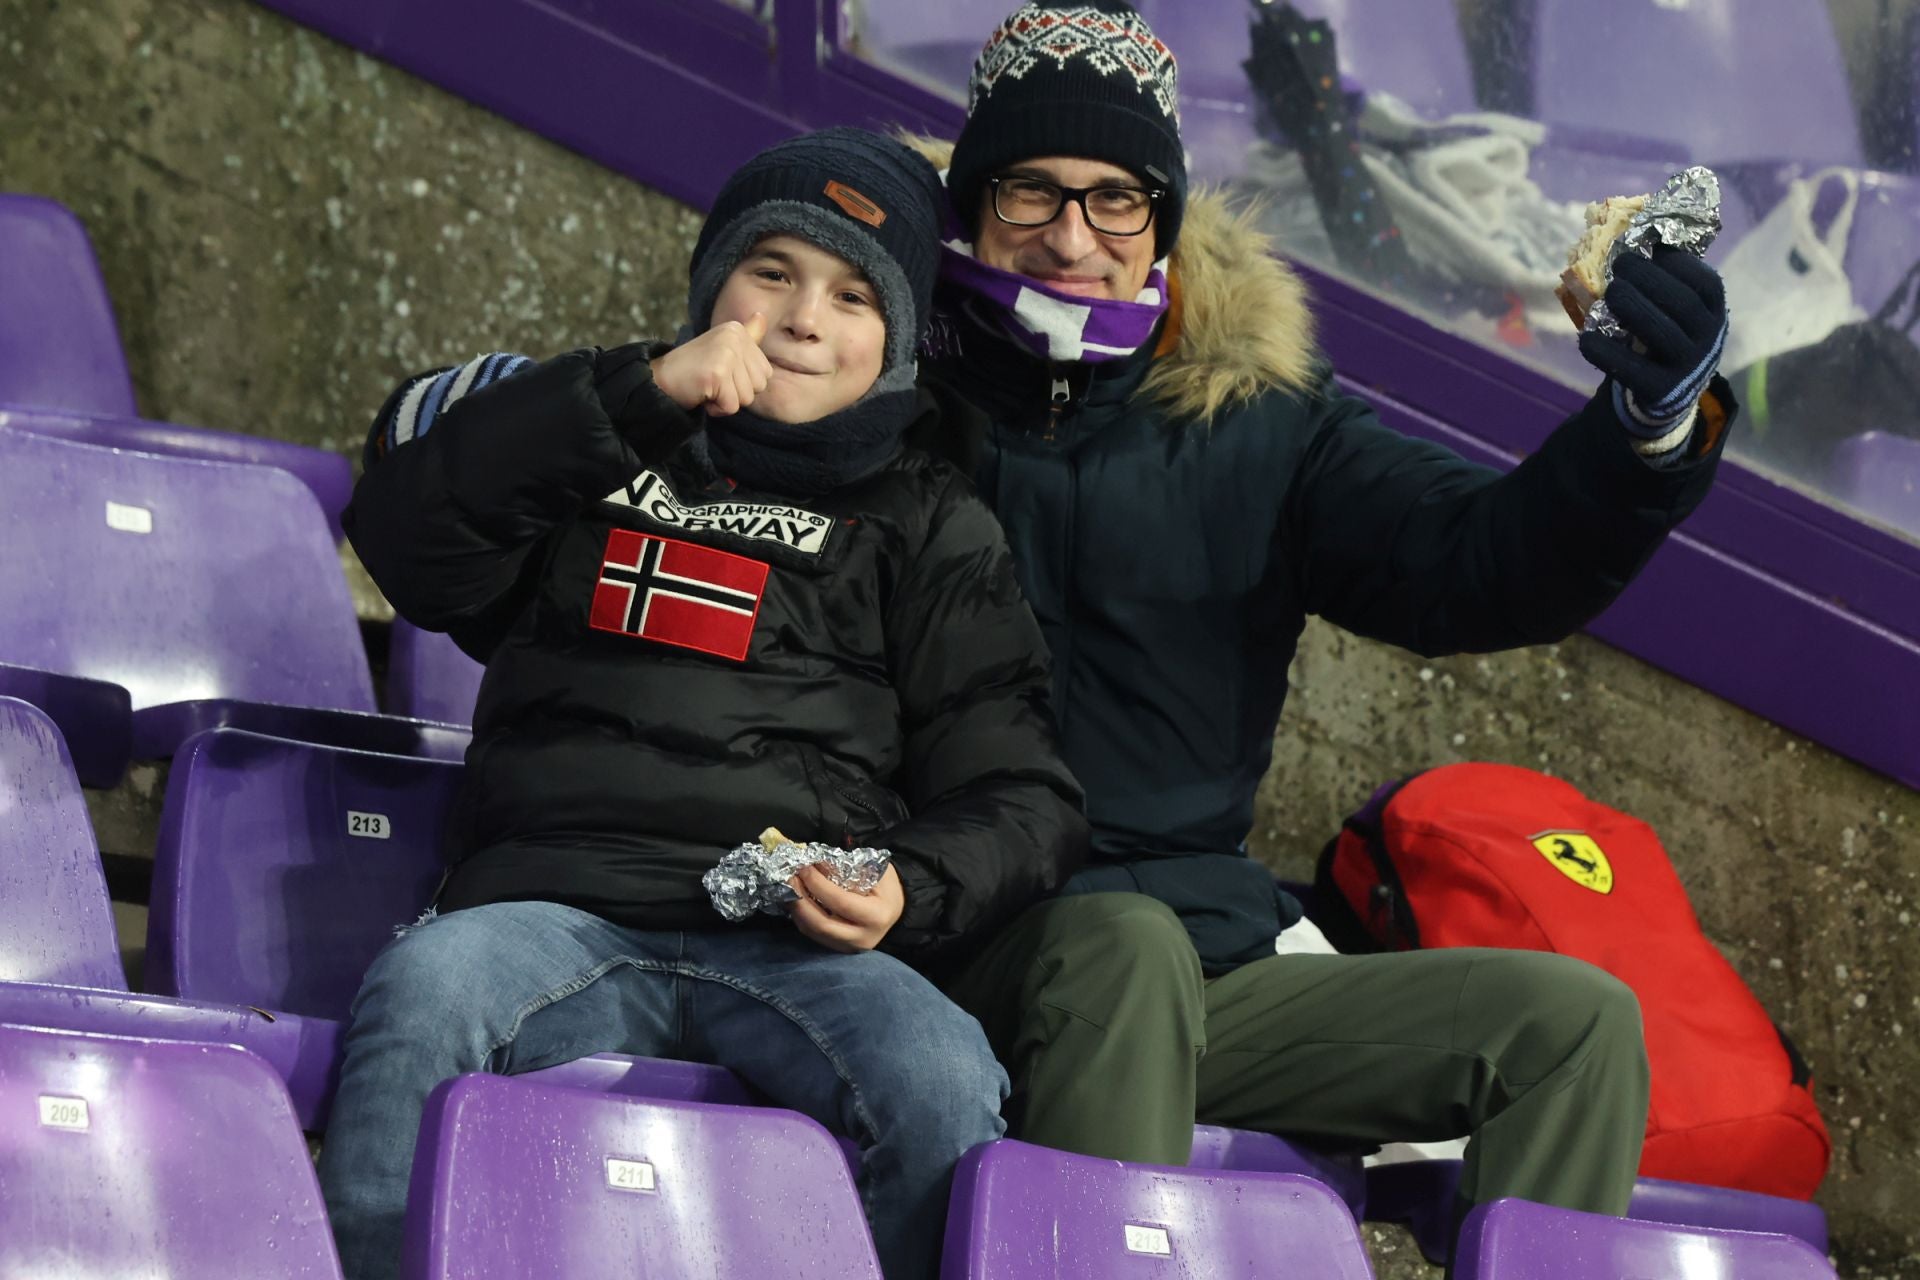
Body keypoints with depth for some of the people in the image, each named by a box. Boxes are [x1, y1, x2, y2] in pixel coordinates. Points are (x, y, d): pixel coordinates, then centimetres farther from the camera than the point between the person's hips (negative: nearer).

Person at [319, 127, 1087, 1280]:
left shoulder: (926, 525, 23)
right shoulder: (600, 455, 25)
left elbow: (1020, 799, 17)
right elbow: (407, 532, 5)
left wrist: (911, 893, -6)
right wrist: (641, 391, -2)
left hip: (801, 948, 0)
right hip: (561, 912, 0)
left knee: (943, 1085, -32)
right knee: (424, 990, -34)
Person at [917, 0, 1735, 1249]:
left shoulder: (1259, 429, 12)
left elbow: (1483, 565, 2)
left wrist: (1655, 429, -15)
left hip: (1201, 979, 5)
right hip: (964, 957, -5)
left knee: (1575, 1019, -8)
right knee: (1123, 940, -37)